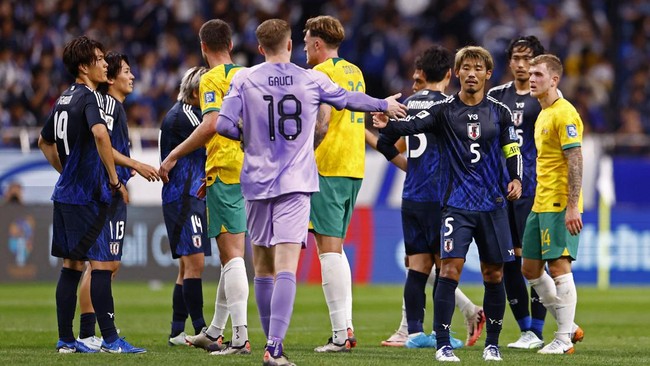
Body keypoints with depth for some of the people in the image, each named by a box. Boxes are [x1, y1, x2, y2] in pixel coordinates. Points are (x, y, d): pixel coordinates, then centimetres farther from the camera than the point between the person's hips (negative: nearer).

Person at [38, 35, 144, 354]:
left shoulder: (64, 99, 15)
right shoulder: (89, 97, -13)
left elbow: (44, 142, 28)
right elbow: (100, 133, -32)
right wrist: (115, 180, -23)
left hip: (65, 193, 9)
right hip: (86, 195, -9)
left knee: (71, 264, 11)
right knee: (102, 264, -8)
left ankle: (65, 339, 13)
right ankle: (110, 339, -9)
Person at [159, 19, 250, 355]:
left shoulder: (213, 78, -8)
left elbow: (211, 125, -21)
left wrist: (173, 156, -15)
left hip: (225, 172, -8)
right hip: (247, 172, 8)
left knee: (232, 255, -11)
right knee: (229, 254, 16)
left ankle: (240, 337, -17)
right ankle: (214, 333, 26)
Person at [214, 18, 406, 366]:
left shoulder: (244, 80, -1)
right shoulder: (312, 80, 2)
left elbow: (224, 125, -7)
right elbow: (350, 100, 17)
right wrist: (386, 105, 36)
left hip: (257, 181, 1)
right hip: (295, 183, -1)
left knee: (263, 269, 13)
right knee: (285, 268, -10)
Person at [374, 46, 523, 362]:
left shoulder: (500, 112, 7)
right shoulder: (444, 110, 0)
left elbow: (511, 149, 15)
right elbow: (411, 126, -15)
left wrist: (515, 179, -3)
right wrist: (387, 123, -35)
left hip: (493, 205, 3)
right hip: (456, 203, -2)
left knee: (494, 274, 6)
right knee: (450, 268, -14)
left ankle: (492, 343, 20)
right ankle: (443, 344, -10)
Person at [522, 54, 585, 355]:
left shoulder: (564, 113, -12)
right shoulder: (543, 115, 17)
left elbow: (575, 161, -18)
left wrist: (572, 207, -23)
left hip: (559, 205, -10)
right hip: (540, 204, 10)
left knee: (558, 266, -9)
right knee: (530, 268, 11)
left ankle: (564, 339, -4)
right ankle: (568, 327, 20)